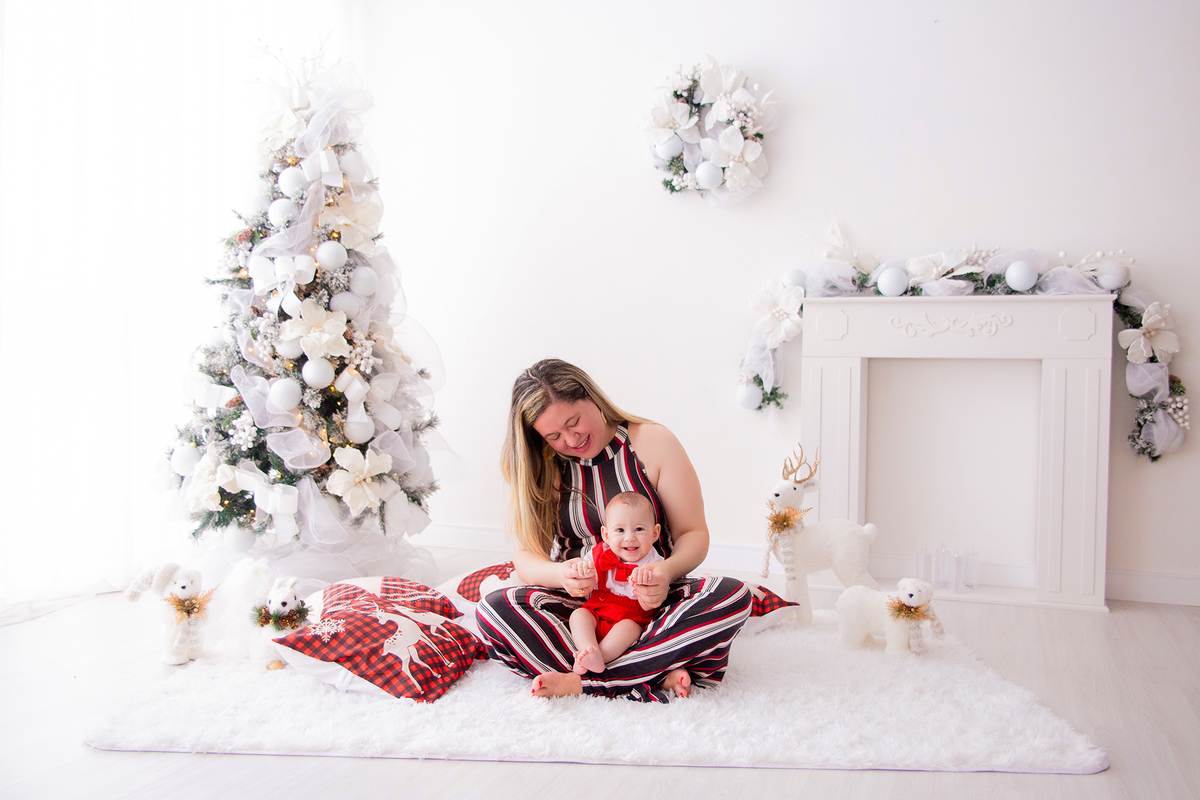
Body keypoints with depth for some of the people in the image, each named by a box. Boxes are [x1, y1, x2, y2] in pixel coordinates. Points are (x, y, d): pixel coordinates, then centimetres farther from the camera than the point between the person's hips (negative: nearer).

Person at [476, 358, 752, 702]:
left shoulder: (653, 443, -3)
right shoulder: (538, 468, 2)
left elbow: (694, 533, -2)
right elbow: (524, 555, 0)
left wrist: (668, 571, -25)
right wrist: (559, 575, -24)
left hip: (649, 601, 0)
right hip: (577, 603, 1)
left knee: (734, 596, -31)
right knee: (492, 610, -29)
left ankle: (581, 682, -31)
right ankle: (659, 677, -36)